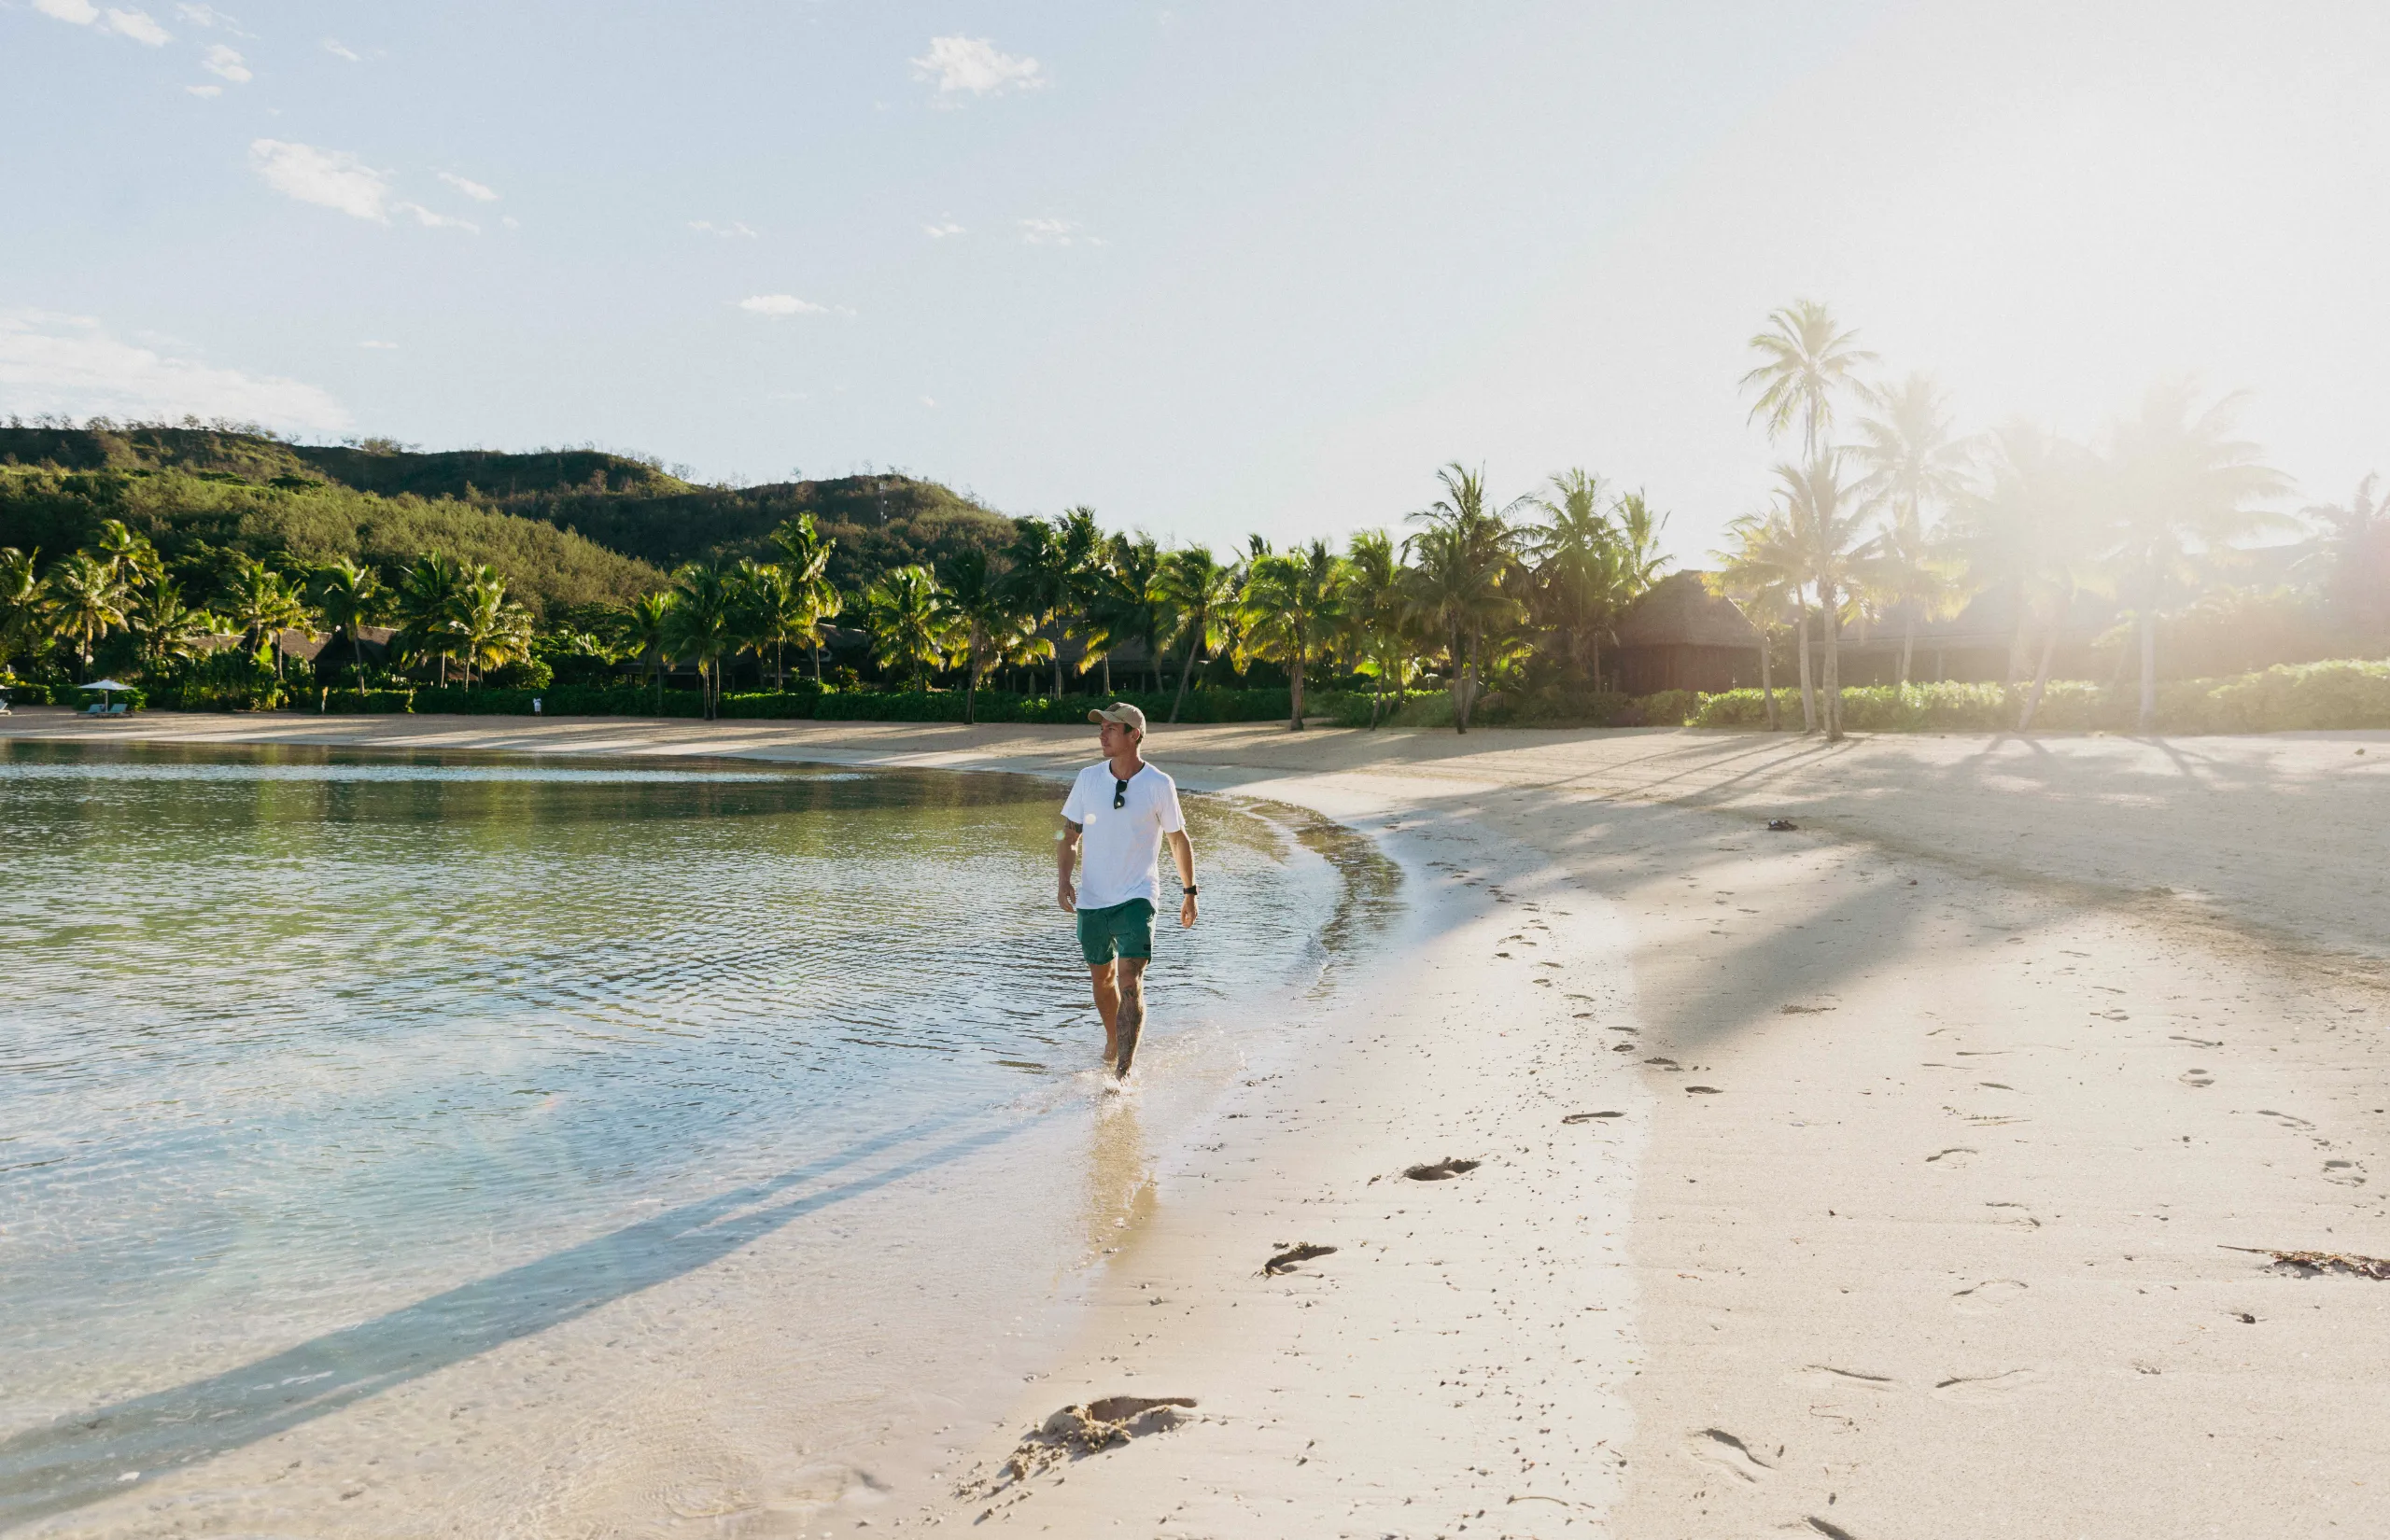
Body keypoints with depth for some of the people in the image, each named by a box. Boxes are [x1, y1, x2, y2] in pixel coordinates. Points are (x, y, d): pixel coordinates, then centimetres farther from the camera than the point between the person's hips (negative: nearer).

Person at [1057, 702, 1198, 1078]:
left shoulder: (1159, 785, -7)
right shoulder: (1088, 779, 0)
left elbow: (1178, 840, 5)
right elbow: (1069, 834, 6)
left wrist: (1189, 892, 11)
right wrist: (1063, 880, -9)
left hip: (1136, 898, -4)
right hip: (1091, 899, 4)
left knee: (1130, 983, -17)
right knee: (1102, 979, 19)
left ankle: (1122, 1073, -17)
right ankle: (1113, 1043, 45)